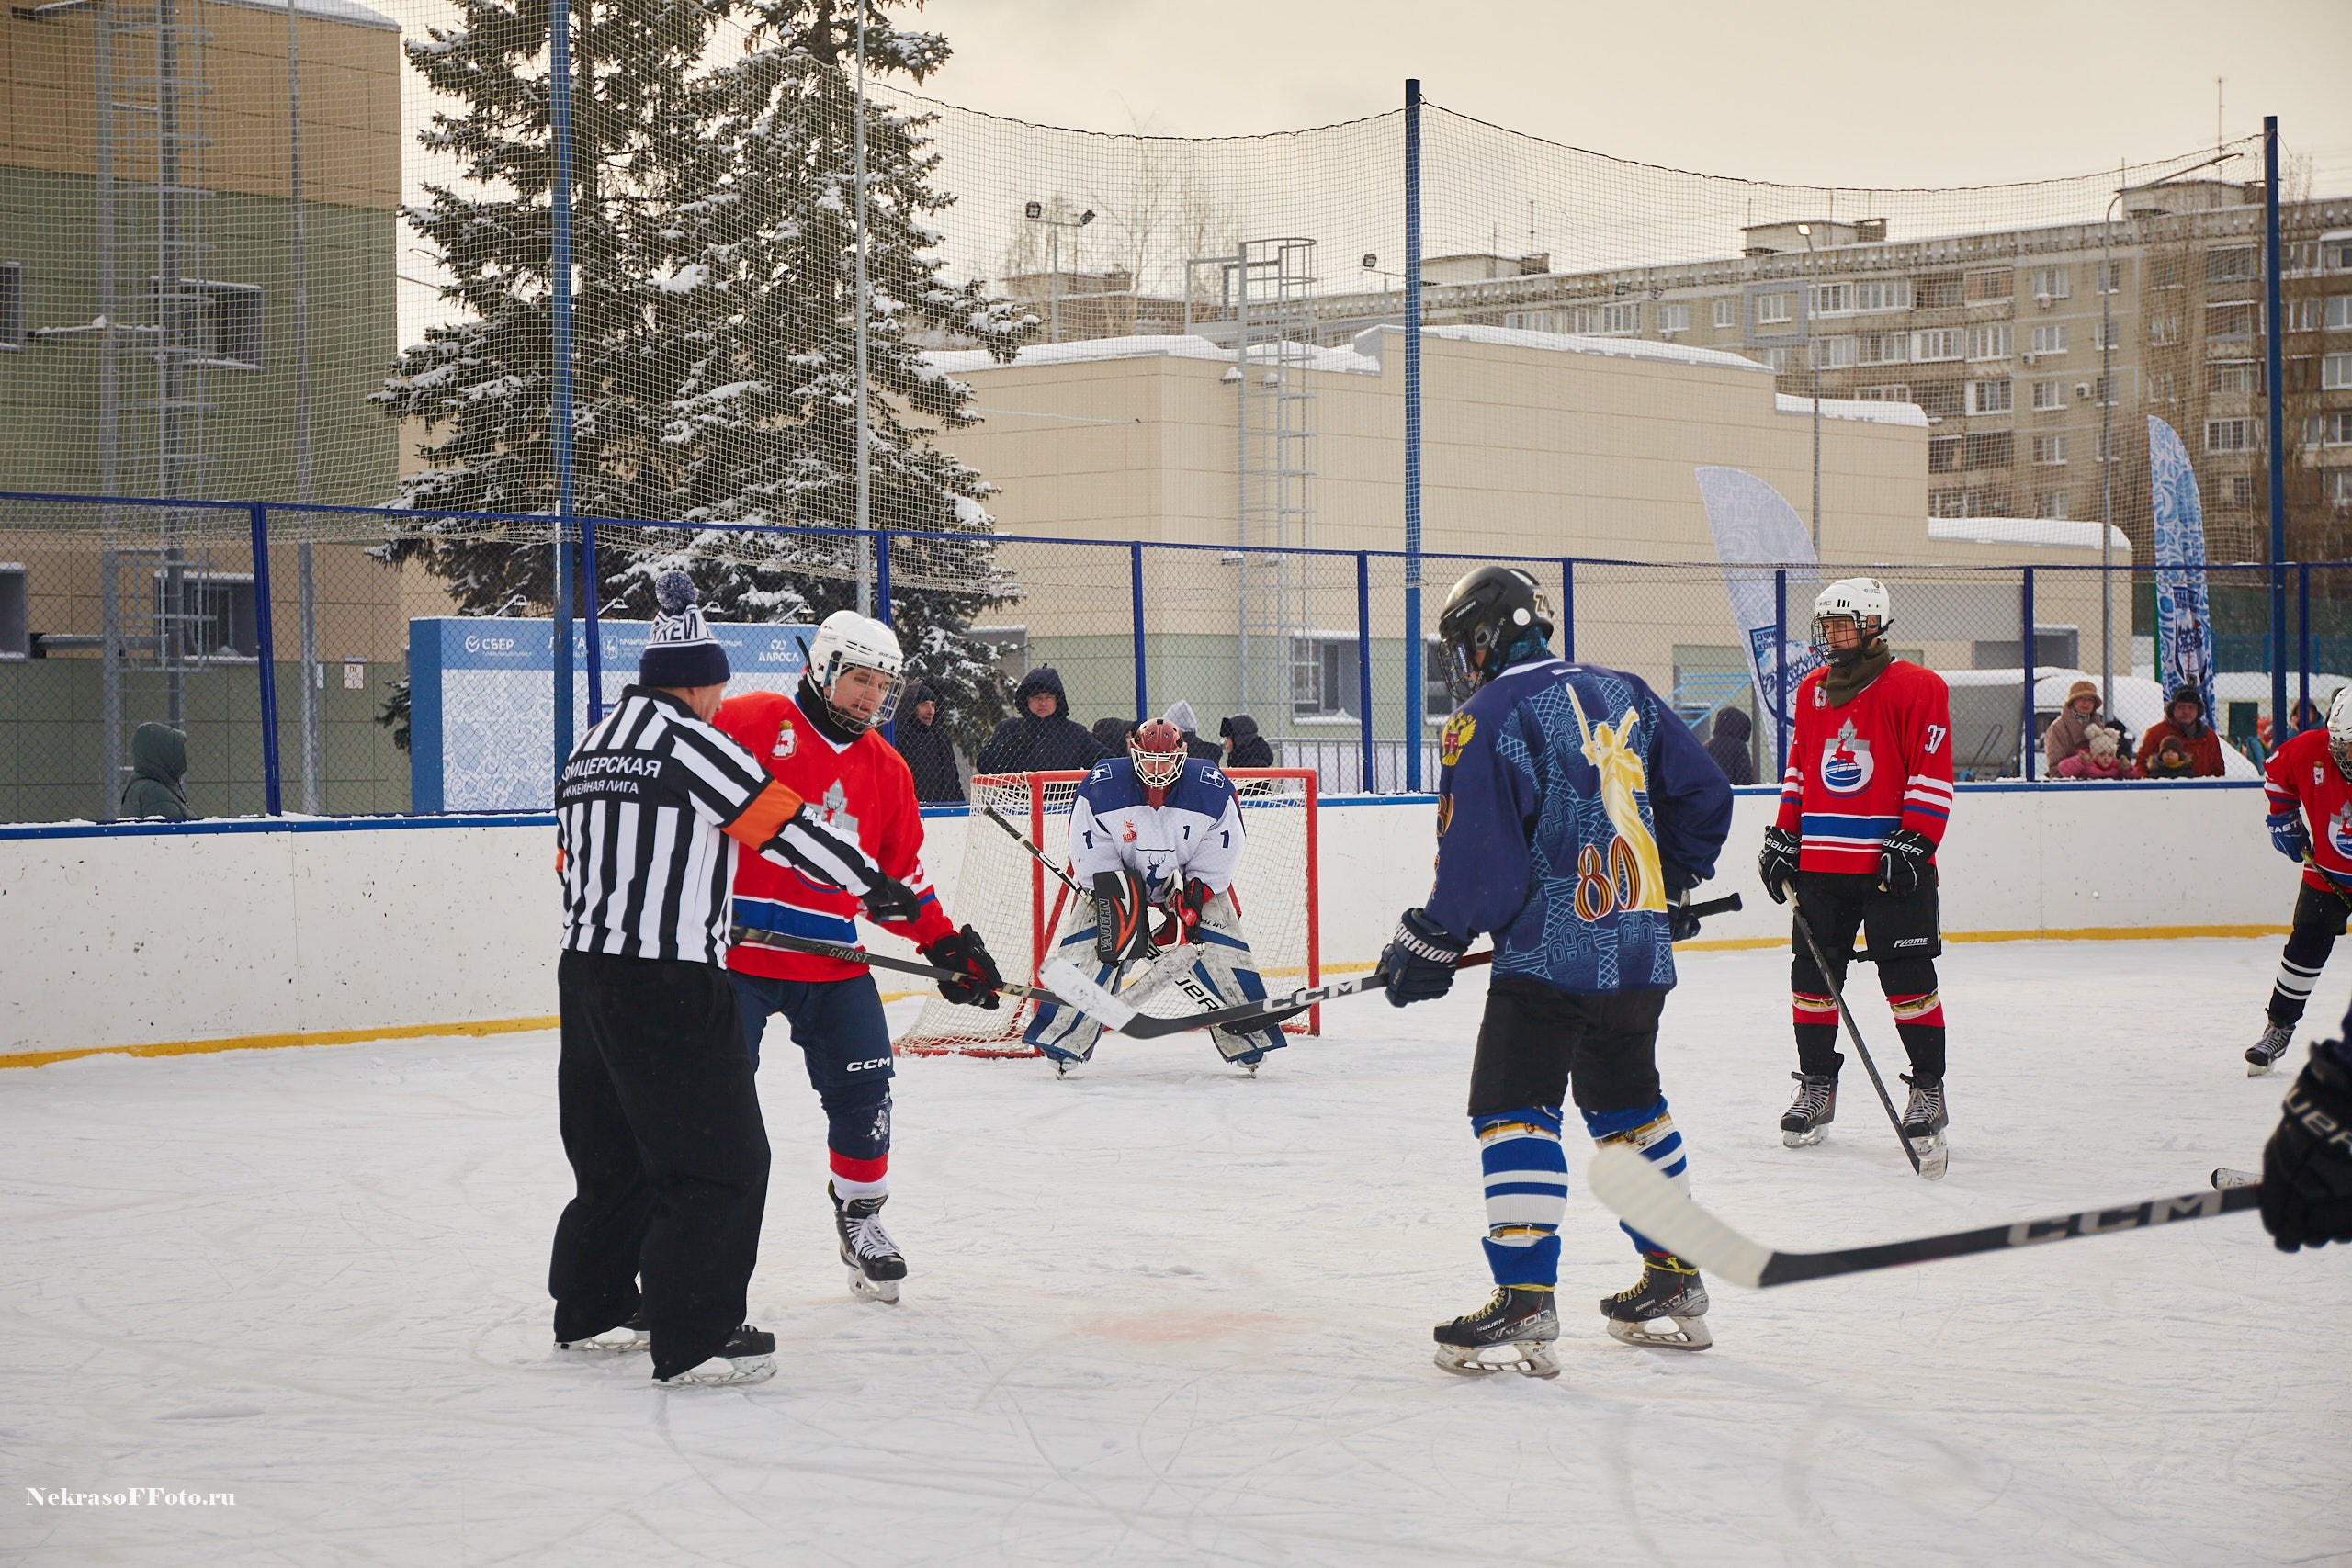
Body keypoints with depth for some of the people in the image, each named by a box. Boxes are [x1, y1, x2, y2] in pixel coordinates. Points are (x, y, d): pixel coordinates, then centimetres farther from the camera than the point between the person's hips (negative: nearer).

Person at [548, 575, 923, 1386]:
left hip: (586, 972, 9)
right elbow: (783, 824, -10)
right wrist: (871, 883, 0)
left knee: (614, 1152, 21)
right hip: (669, 984, -9)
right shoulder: (690, 742, -11)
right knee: (722, 1159, -3)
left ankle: (591, 1311, 31)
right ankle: (693, 1339, -5)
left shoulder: (589, 750, 14)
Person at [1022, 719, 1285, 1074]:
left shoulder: (1213, 790, -20)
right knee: (1092, 947, -15)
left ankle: (1247, 1039, -2)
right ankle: (1064, 1041, -7)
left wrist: (1190, 902, -21)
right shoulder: (1100, 787, -21)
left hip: (1193, 879, 0)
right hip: (1116, 875, 0)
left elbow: (1220, 857, -14)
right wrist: (1116, 898, -23)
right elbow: (1090, 855, -16)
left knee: (1217, 949, -14)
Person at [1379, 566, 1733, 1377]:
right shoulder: (1623, 694, 11)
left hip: (1550, 952, -8)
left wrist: (1426, 946, 0)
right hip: (1640, 948, 8)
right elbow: (1703, 794, 16)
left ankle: (1525, 1305, -15)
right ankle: (1674, 1287, 26)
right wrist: (1669, 883, 30)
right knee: (1628, 1102, 20)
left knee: (1513, 1105, -7)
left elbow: (1477, 866, -14)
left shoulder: (1485, 722, -10)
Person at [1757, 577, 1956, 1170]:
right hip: (1821, 863, 5)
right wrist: (1783, 837, 14)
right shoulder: (1812, 691, 14)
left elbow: (1933, 775, -9)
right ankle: (1816, 1086, 17)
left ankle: (1928, 1091, 6)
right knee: (1812, 974, 5)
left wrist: (1912, 842, -16)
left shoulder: (1917, 687, -5)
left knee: (1909, 979, -4)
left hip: (1894, 866, -5)